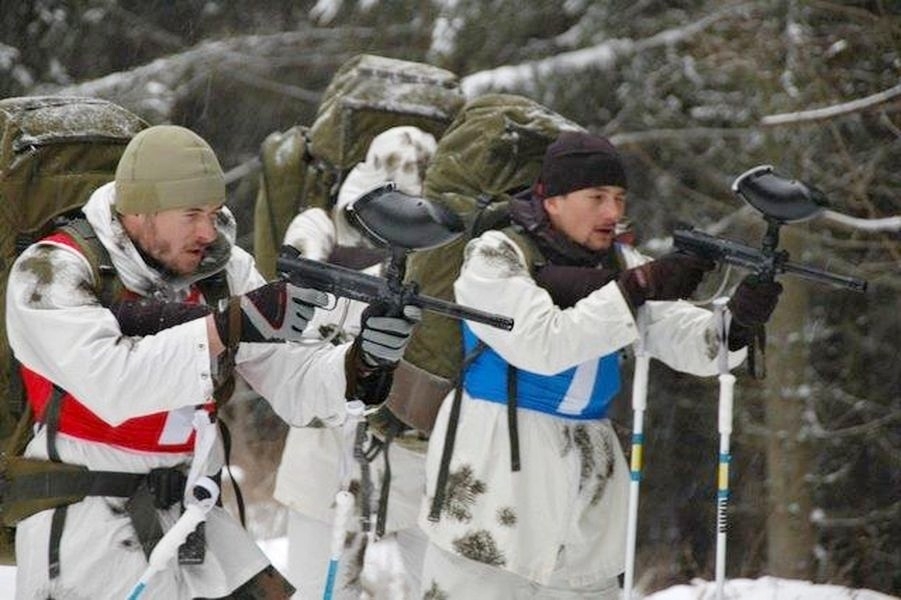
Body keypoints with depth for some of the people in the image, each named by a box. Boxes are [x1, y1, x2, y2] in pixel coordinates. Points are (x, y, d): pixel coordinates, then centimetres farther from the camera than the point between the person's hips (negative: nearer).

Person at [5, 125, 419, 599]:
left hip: (188, 518, 6)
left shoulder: (222, 269, 3)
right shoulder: (51, 272, -13)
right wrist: (232, 323, -32)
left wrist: (362, 360, -21)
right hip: (84, 526, -6)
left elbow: (292, 381, 0)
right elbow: (109, 383, -28)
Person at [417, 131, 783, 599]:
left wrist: (739, 320, -25)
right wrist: (639, 288, -24)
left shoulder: (620, 265, 7)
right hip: (493, 478, -5)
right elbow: (542, 345, -22)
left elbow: (691, 345, -3)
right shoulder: (494, 257, -8)